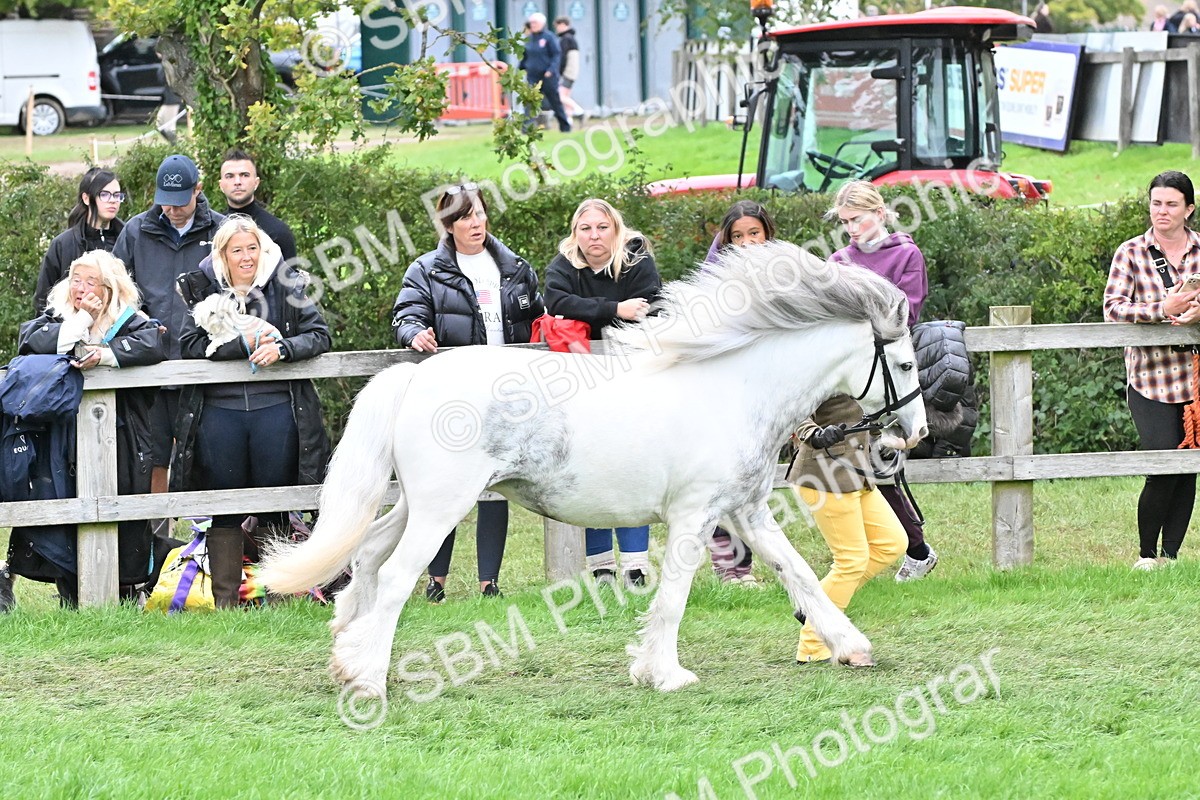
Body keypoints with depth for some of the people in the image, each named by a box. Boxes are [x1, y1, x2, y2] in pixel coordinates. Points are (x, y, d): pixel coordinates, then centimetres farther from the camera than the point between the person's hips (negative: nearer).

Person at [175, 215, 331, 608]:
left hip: (275, 408, 0)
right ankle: (225, 600, 5)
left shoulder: (285, 285, 7)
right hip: (219, 410, 0)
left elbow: (319, 335, 4)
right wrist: (244, 344, -14)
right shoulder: (204, 290, 7)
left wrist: (281, 348, -15)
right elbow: (190, 345, -4)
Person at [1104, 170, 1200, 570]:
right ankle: (1146, 555, 5)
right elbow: (1113, 309, -8)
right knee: (1163, 468, -11)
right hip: (1150, 378, -3)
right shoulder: (1131, 253, 0)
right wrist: (1163, 310, -21)